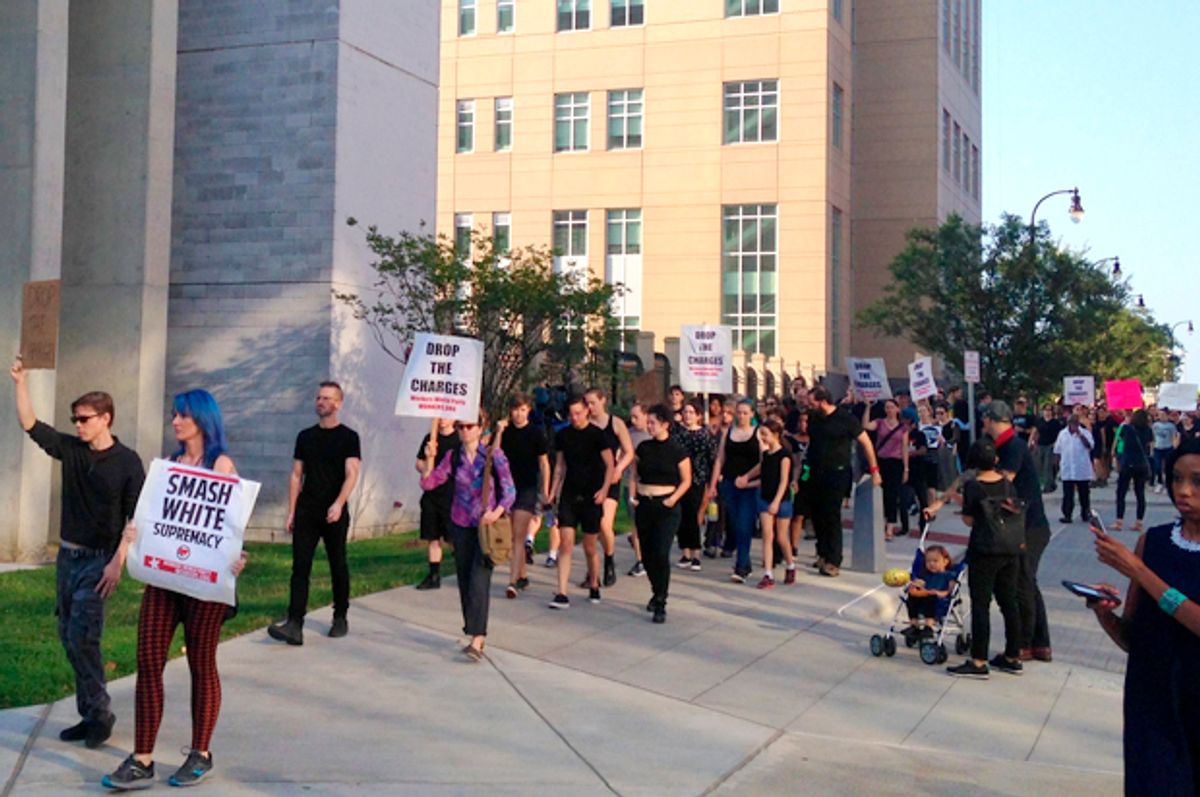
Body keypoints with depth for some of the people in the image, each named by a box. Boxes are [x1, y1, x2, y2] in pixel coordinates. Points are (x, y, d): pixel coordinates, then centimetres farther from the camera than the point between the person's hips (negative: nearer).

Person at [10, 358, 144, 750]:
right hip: (67, 555, 6)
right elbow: (30, 424, 5)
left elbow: (137, 518, -11)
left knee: (82, 638, -12)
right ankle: (89, 715, 16)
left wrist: (118, 562, -17)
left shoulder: (127, 461, -9)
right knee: (69, 638, 8)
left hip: (98, 559, -6)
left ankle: (100, 713, 1)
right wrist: (20, 382, -4)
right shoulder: (70, 449, 6)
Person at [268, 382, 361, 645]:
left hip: (334, 514, -3)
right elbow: (296, 475, 13)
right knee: (300, 566, -6)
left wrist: (338, 504, -28)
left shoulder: (348, 437, -2)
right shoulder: (305, 436, 11)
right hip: (306, 512, 3)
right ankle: (294, 624, -12)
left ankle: (340, 618, 23)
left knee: (338, 566, 8)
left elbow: (351, 474, -12)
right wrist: (291, 512, 7)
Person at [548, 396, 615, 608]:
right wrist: (553, 491, 7)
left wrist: (604, 489, -16)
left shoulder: (597, 435, -5)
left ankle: (594, 587, 27)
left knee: (590, 547, 6)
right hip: (569, 494, 3)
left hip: (591, 496, -3)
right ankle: (562, 594, -9)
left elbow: (610, 465, -4)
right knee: (565, 543, -7)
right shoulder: (563, 435, 6)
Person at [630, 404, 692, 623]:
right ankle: (656, 592, 32)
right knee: (647, 553, 10)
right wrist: (633, 496, 2)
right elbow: (635, 475, 16)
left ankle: (661, 604, -6)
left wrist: (672, 499, -12)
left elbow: (686, 481, 0)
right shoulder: (643, 447, 7)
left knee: (661, 553, -13)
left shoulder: (676, 450, -5)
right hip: (644, 505, 5)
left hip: (666, 507, -5)